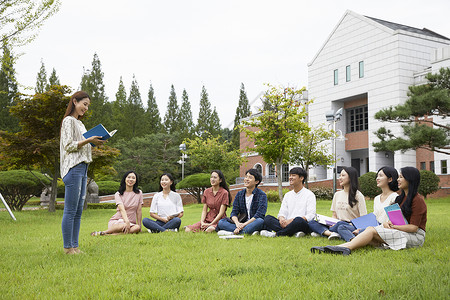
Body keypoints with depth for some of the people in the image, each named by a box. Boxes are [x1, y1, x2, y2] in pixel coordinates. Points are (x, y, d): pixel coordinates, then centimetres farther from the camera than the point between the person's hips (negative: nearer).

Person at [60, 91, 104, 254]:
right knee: (70, 210, -7)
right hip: (73, 168, -9)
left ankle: (75, 246, 11)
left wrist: (94, 142, 9)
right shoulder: (69, 120, -4)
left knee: (78, 210, 8)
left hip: (82, 167, 9)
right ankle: (68, 247, -3)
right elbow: (68, 145, -12)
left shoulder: (79, 123, 23)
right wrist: (89, 140, -18)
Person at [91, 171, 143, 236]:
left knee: (136, 228, -35)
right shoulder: (118, 194, -1)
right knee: (123, 226, -39)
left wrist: (139, 225, -1)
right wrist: (127, 222, -34)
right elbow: (122, 209, -18)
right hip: (117, 221, -2)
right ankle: (102, 232, -21)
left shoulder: (139, 193, 5)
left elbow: (139, 211, 4)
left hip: (131, 222, 2)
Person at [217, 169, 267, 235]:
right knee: (221, 222, -16)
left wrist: (244, 224, -23)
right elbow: (234, 212, 4)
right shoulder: (239, 194, 11)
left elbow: (259, 215, -14)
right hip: (241, 223, 4)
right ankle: (250, 231, -31)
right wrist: (237, 223, -19)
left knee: (260, 221, -37)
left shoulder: (262, 195, -2)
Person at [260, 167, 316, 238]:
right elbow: (282, 212, 16)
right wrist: (282, 219, -12)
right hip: (286, 224, 5)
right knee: (267, 218, -17)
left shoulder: (309, 194, 3)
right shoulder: (287, 195, 22)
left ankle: (276, 234, -25)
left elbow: (311, 216, -8)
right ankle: (293, 232, -31)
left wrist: (291, 220, -20)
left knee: (298, 220, -39)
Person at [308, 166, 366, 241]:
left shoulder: (358, 195, 1)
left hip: (353, 227, -6)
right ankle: (331, 233, -37)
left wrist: (351, 224, -19)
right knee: (311, 223, -17)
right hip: (337, 224, 7)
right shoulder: (337, 194, 19)